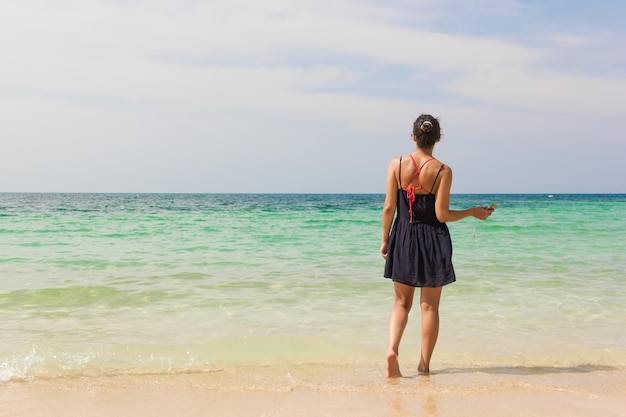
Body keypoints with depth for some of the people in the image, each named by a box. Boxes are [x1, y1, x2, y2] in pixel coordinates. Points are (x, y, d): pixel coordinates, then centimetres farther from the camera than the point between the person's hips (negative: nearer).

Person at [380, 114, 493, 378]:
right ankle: (424, 365, 14)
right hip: (433, 241, -1)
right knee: (430, 306, 9)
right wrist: (474, 212, 3)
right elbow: (442, 215, -11)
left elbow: (389, 207, -5)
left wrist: (385, 240, 7)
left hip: (403, 238, 2)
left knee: (401, 302, 14)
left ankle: (392, 348, -9)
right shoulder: (443, 171, -9)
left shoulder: (397, 164, -5)